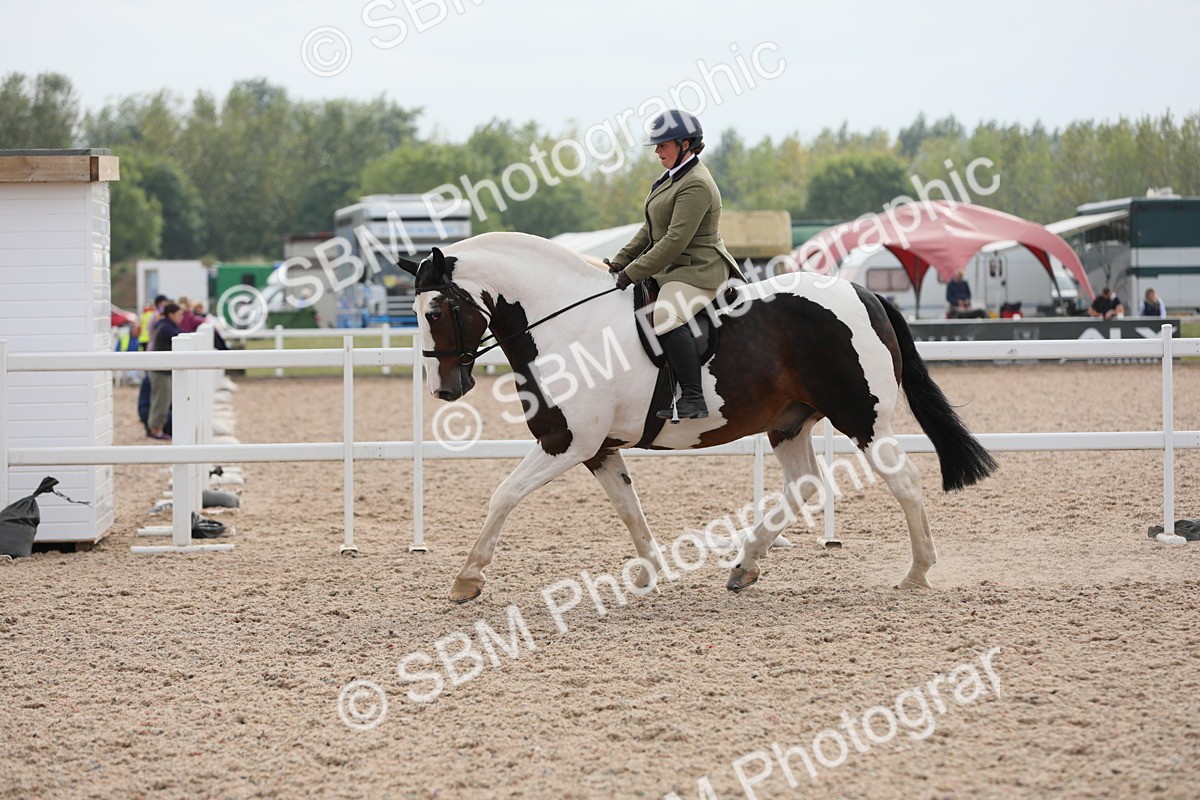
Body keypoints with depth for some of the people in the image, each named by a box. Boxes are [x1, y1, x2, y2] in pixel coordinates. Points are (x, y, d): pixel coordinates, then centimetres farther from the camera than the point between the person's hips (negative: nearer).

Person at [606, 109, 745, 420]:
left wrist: (633, 272, -22)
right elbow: (651, 229, 20)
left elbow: (676, 240, -24)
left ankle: (693, 402, -35)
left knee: (667, 317, -34)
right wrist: (621, 261, 10)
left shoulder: (696, 185, -18)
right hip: (673, 269, 12)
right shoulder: (674, 177, 15)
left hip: (698, 271, -12)